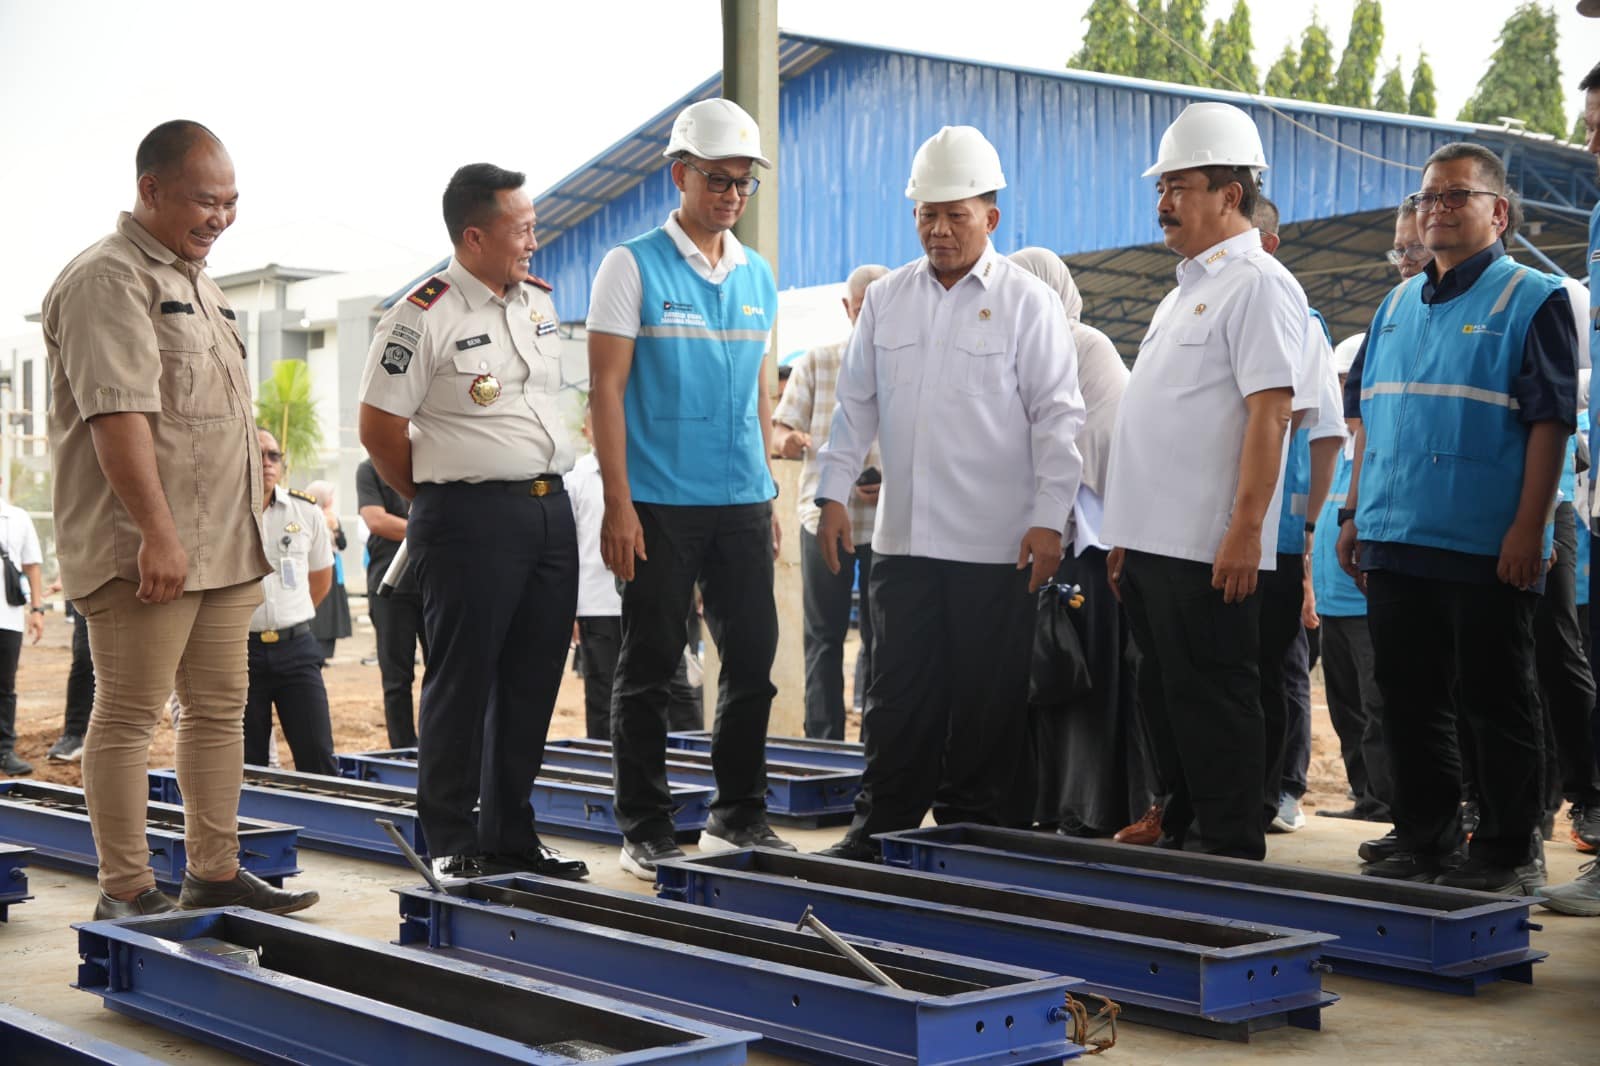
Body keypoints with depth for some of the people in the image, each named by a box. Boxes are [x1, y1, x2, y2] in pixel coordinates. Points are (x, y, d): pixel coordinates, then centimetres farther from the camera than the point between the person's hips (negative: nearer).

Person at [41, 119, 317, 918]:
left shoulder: (197, 284, 19)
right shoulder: (108, 280, -11)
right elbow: (118, 416, -20)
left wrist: (252, 527, 22)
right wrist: (157, 534, -24)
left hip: (222, 547, 10)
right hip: (143, 549, -10)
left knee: (220, 709, 12)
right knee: (128, 715, -4)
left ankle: (214, 874, 20)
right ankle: (125, 890, 2)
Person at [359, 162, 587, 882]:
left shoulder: (539, 301, 13)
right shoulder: (423, 316, -10)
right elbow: (379, 429, -8)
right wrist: (440, 500, 1)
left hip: (551, 510, 7)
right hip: (470, 518, -7)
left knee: (533, 681, 10)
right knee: (462, 681, -1)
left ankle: (511, 835, 21)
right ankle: (452, 843, 9)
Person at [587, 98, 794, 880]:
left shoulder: (757, 275, 13)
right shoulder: (634, 266, -3)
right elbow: (606, 388, -6)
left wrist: (770, 497, 15)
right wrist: (617, 505, -12)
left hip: (742, 501, 5)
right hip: (660, 502, -5)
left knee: (753, 658, 7)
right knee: (650, 667, 1)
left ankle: (738, 815, 20)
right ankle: (645, 830, 10)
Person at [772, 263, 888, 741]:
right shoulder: (817, 362, 8)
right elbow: (781, 430, 7)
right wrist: (787, 441, -17)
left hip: (890, 521, -1)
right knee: (823, 637, 5)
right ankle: (822, 741, 10)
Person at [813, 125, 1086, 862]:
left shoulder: (1027, 302, 0)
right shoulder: (886, 299, 11)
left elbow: (1057, 416, -3)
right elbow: (856, 404, 16)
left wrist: (1049, 519, -9)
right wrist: (834, 492, 8)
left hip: (996, 545, -3)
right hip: (904, 538, 3)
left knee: (986, 700, 3)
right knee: (898, 691, 5)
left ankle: (973, 827, 15)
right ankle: (882, 826, 14)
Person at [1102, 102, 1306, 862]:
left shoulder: (1257, 285, -9)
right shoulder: (1188, 289, 21)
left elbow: (1270, 413, -17)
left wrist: (1245, 529, -23)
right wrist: (1126, 534, 20)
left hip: (1208, 547, -9)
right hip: (1154, 540, 9)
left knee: (1213, 699, -4)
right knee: (1166, 697, 14)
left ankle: (1232, 850, 4)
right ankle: (1183, 834, 23)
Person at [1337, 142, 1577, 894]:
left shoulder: (1532, 301, -3)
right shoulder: (1397, 307, 17)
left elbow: (1550, 422, -9)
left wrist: (1529, 528, -16)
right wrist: (1355, 513, 14)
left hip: (1486, 550, -6)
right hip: (1395, 542, 6)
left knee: (1496, 704, 1)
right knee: (1409, 704, 10)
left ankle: (1508, 854, 10)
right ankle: (1424, 845, 20)